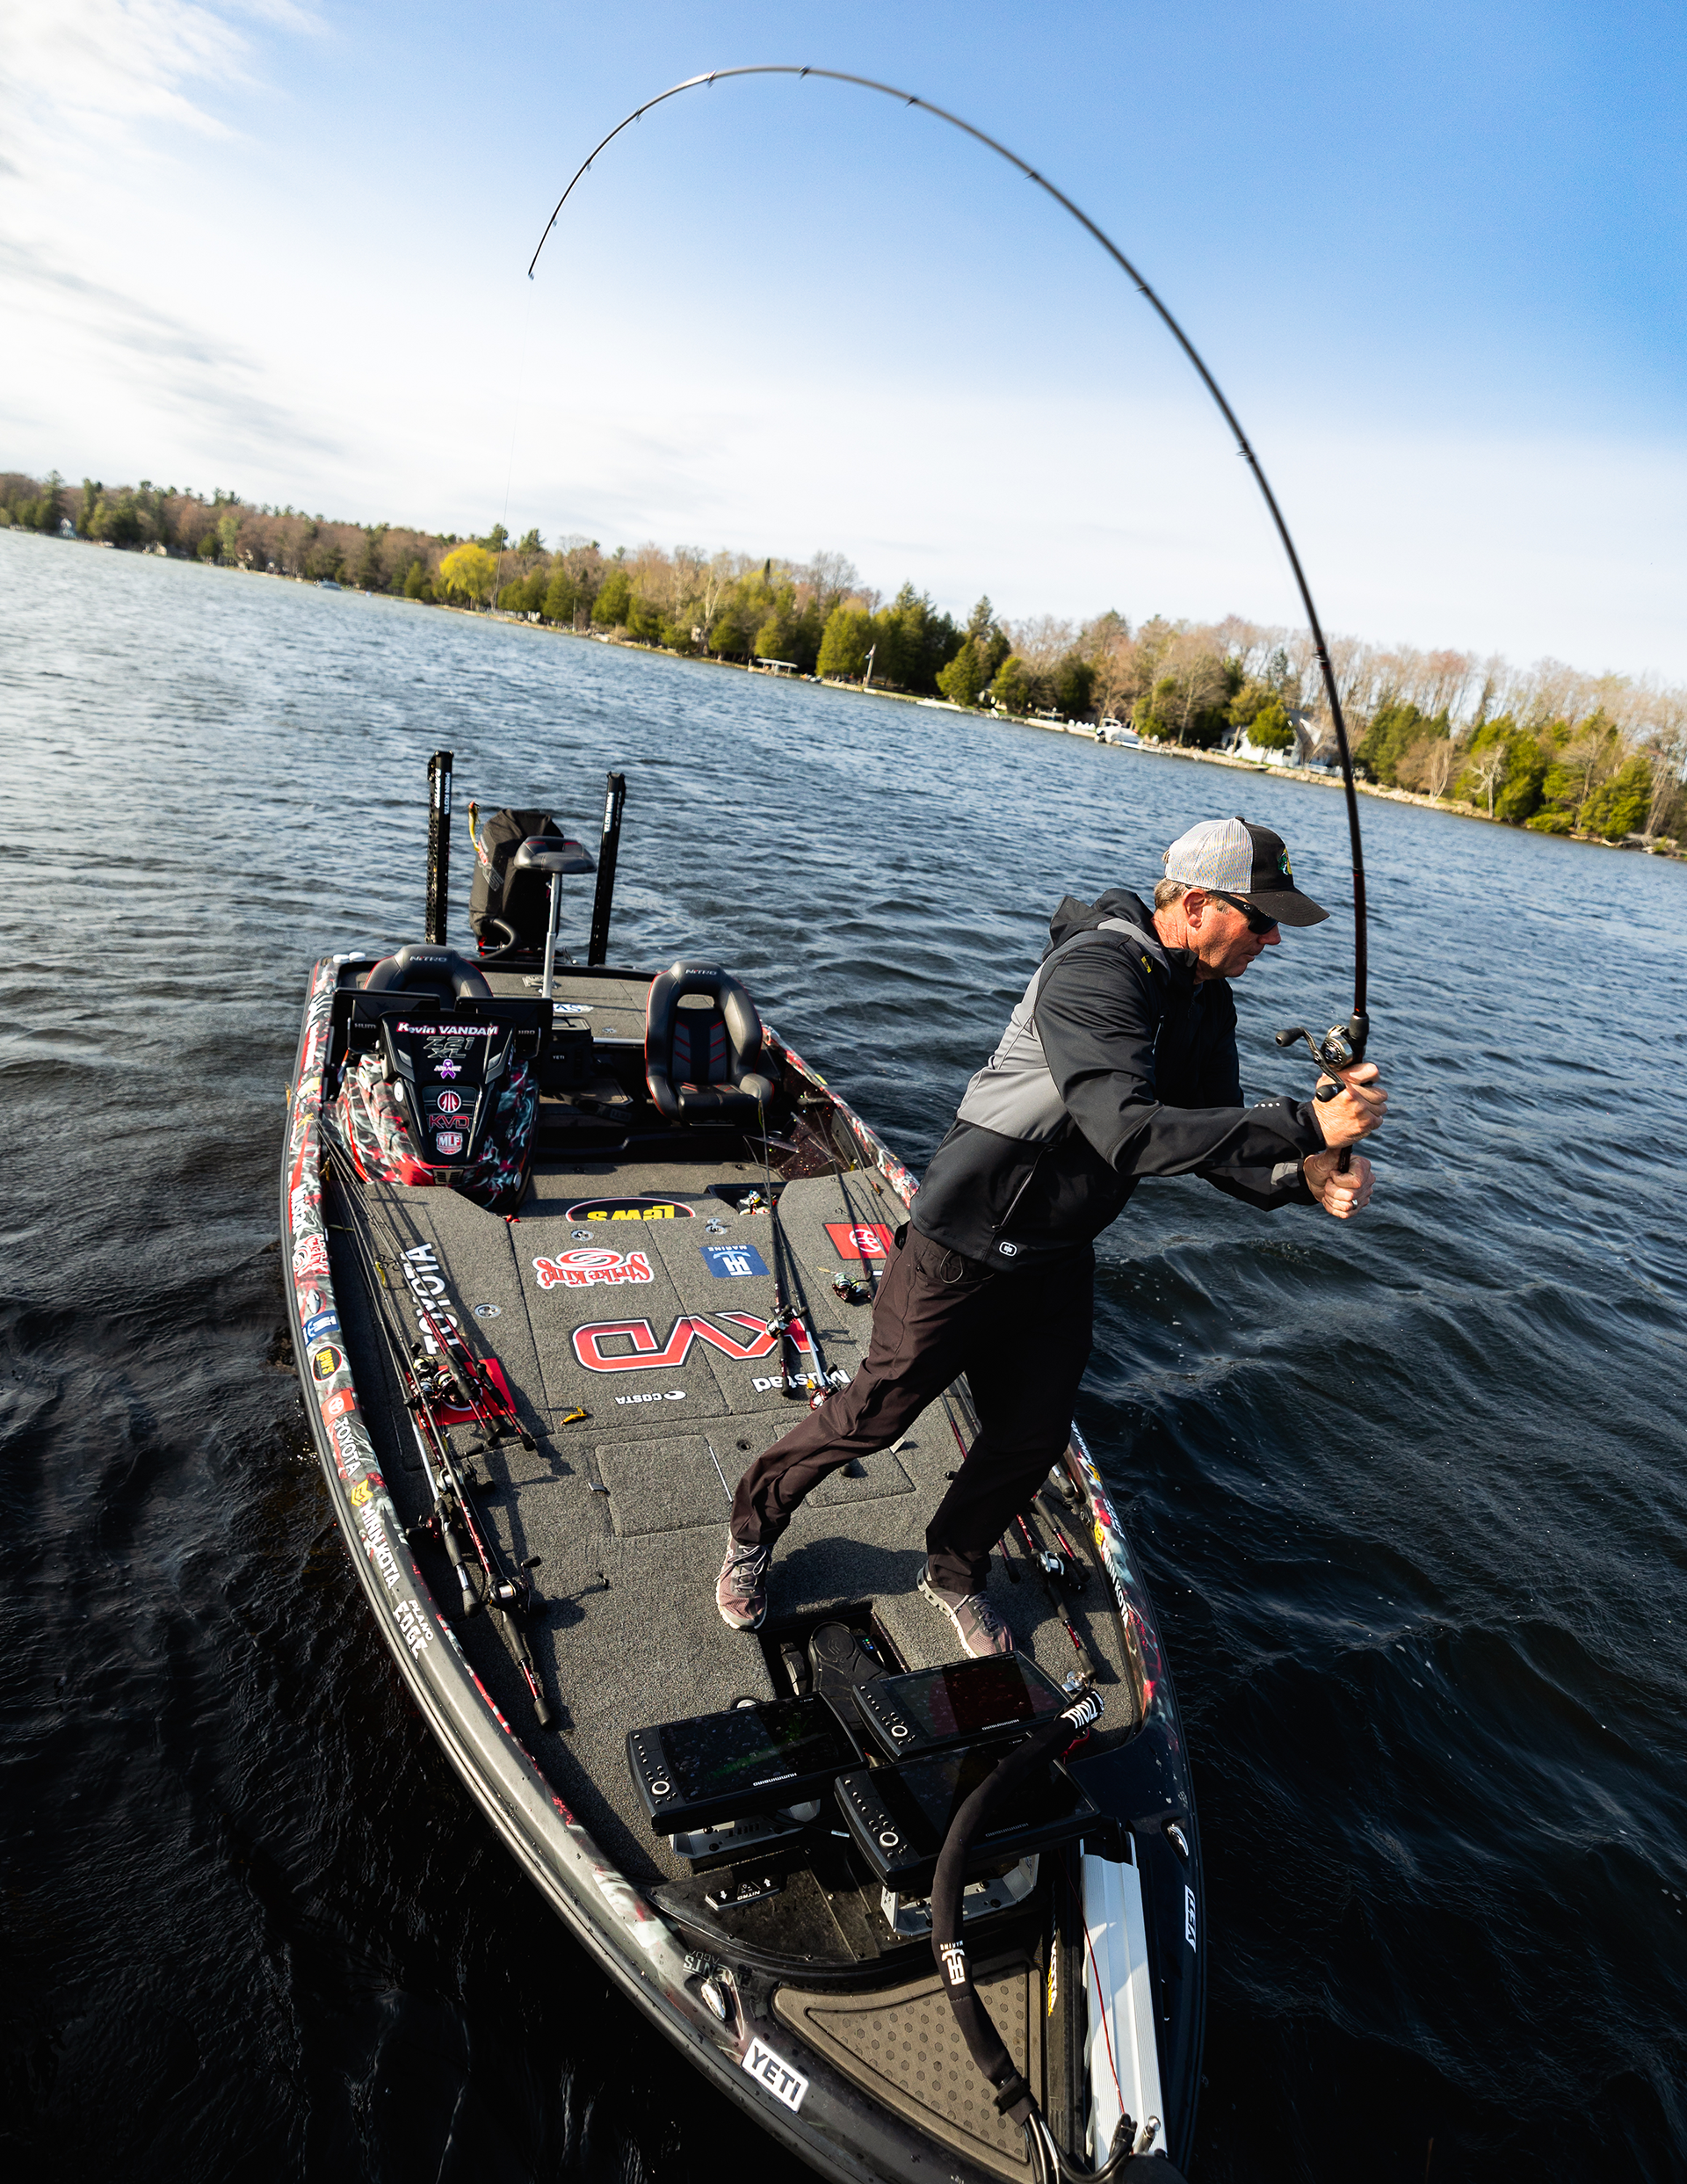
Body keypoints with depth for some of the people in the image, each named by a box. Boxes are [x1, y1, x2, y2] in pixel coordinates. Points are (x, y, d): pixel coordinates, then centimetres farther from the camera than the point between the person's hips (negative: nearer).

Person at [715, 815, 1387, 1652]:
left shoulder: (1207, 1001, 2)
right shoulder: (1095, 972, -28)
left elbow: (1218, 1143, 1)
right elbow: (1128, 1133, -41)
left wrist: (1305, 1178, -20)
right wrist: (1305, 1124, -40)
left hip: (1057, 1261, 8)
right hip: (965, 1245, -8)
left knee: (1030, 1439, 14)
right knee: (875, 1413, 5)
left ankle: (953, 1574, 41)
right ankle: (753, 1526, 32)